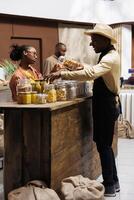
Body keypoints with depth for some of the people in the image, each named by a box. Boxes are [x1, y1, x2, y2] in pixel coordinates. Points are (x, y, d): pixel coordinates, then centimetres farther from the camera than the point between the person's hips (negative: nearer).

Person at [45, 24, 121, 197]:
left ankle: (109, 186, 8)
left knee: (103, 145, -2)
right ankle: (113, 181, 25)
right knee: (105, 144, 15)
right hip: (106, 104, 10)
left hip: (106, 106, -10)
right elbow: (96, 72, 28)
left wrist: (62, 74, -37)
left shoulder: (110, 58, -21)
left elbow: (91, 74, -38)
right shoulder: (108, 55, 12)